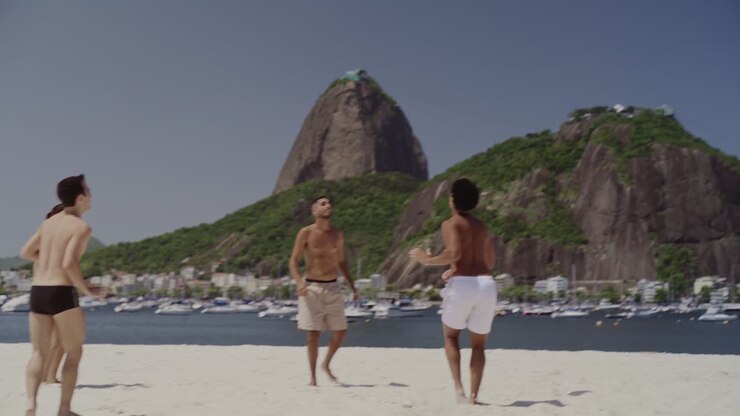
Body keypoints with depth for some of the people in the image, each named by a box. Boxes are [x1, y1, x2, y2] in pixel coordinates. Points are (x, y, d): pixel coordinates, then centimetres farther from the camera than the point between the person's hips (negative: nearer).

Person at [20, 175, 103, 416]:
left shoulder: (48, 222, 14)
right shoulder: (81, 227, -9)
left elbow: (26, 253, 16)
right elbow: (69, 264, -19)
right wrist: (87, 291, -7)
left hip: (37, 292, 6)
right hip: (61, 294, -6)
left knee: (39, 354, 9)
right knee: (74, 353, 9)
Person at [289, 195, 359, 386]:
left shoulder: (338, 235, 8)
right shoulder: (306, 233, -5)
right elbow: (293, 260, -5)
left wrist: (352, 287, 14)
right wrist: (299, 282, -22)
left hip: (333, 287, 5)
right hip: (312, 288, -4)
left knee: (340, 332, 6)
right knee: (313, 334, -3)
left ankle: (326, 365, 29)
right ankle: (313, 376, 10)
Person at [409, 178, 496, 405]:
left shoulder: (450, 224, 2)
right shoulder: (482, 226, 21)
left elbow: (454, 253, -16)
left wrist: (429, 260, -1)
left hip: (462, 285, -4)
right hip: (486, 285, 5)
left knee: (451, 336, 17)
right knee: (479, 344, 16)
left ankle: (458, 387, 1)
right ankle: (473, 395, 8)